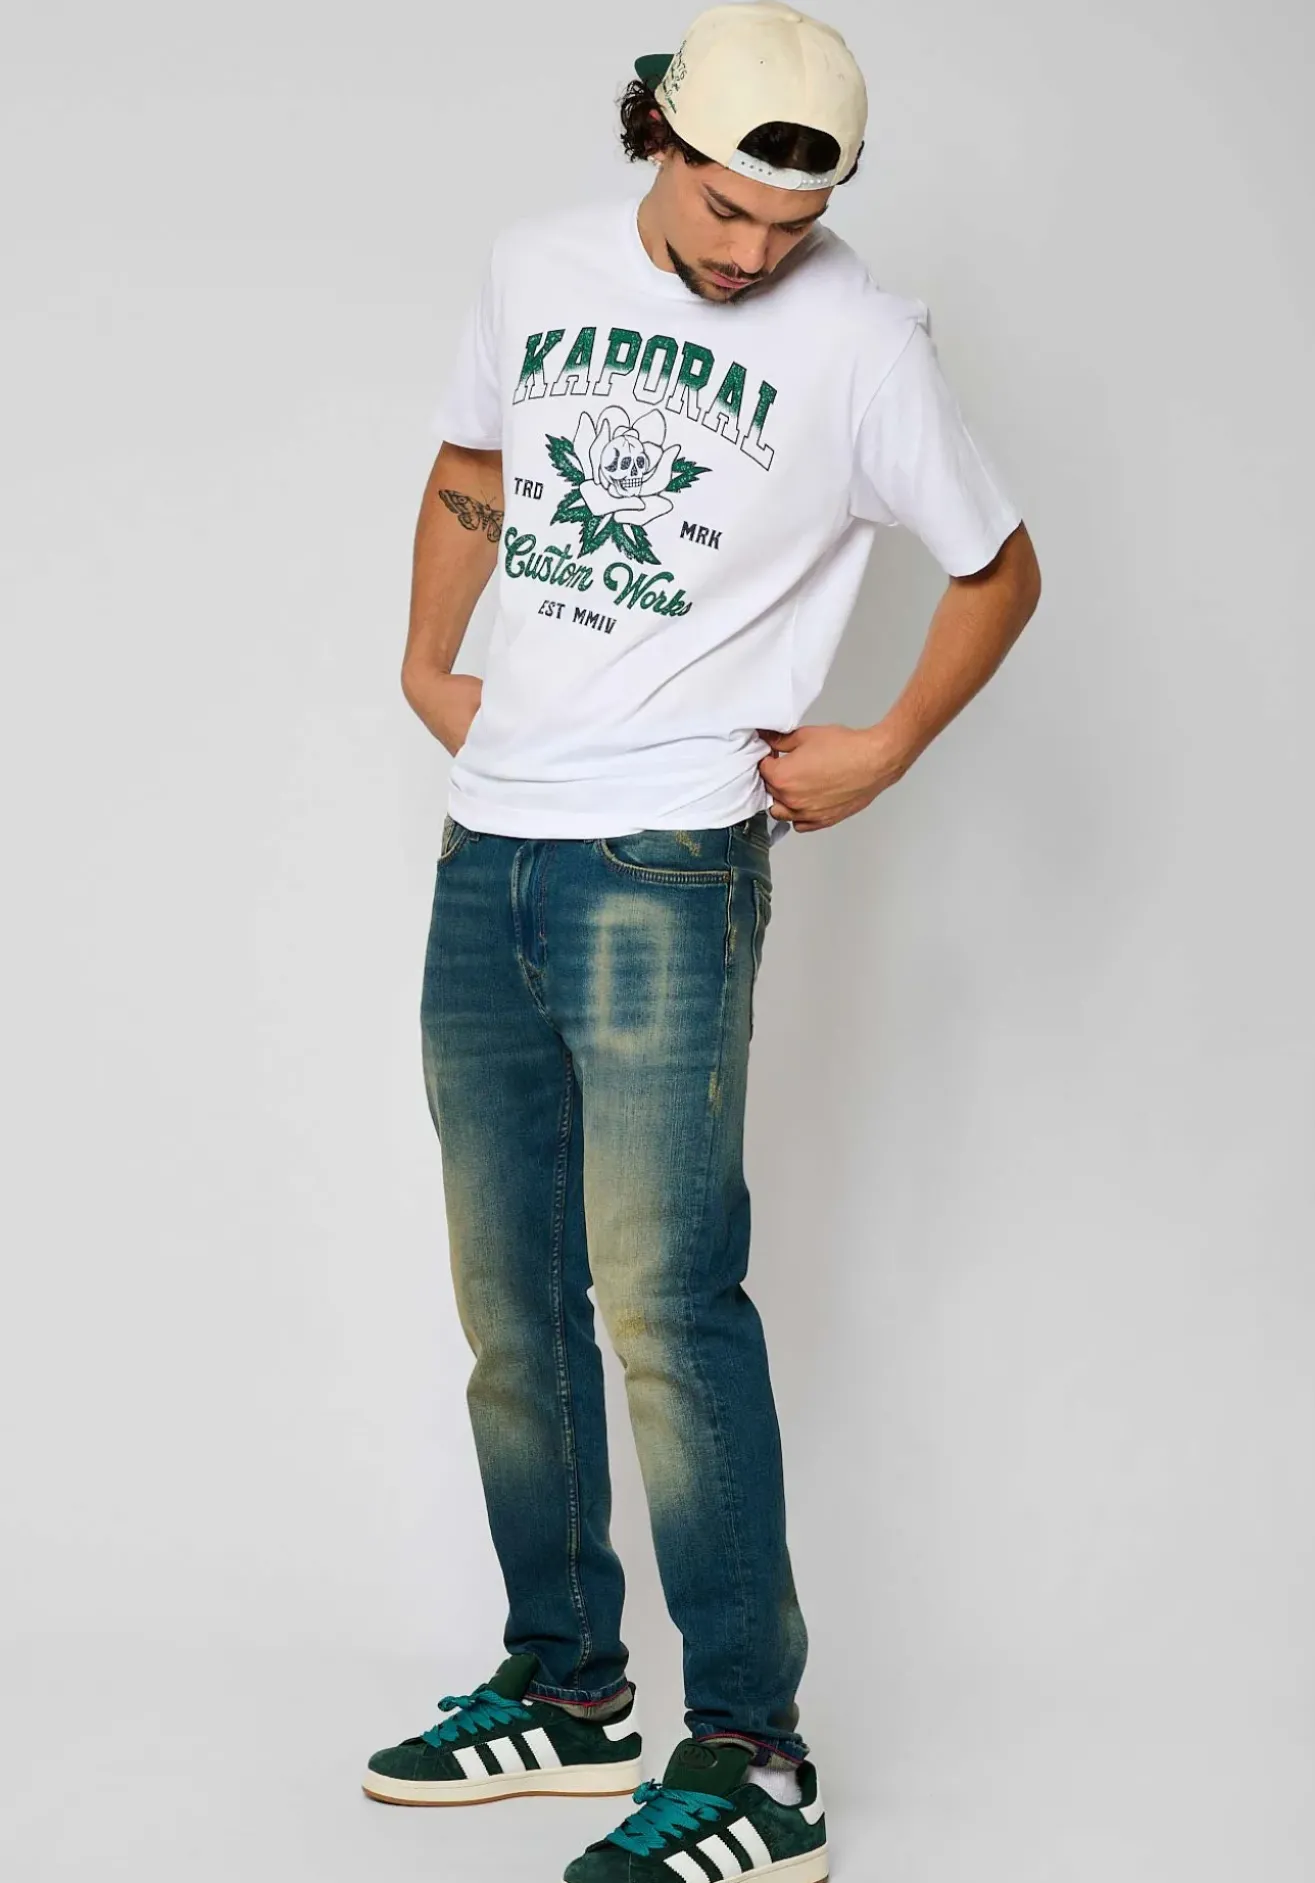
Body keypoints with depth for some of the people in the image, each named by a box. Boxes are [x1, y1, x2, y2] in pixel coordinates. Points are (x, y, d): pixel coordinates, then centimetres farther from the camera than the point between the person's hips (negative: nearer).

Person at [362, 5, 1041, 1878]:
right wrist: (428, 665, 13)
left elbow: (999, 565, 7)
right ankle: (565, 1687, 25)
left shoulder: (862, 339, -5)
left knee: (665, 1300, -12)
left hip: (666, 862, -6)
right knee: (508, 1300, 11)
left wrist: (886, 751, 0)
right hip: (488, 845, 6)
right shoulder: (539, 266, 8)